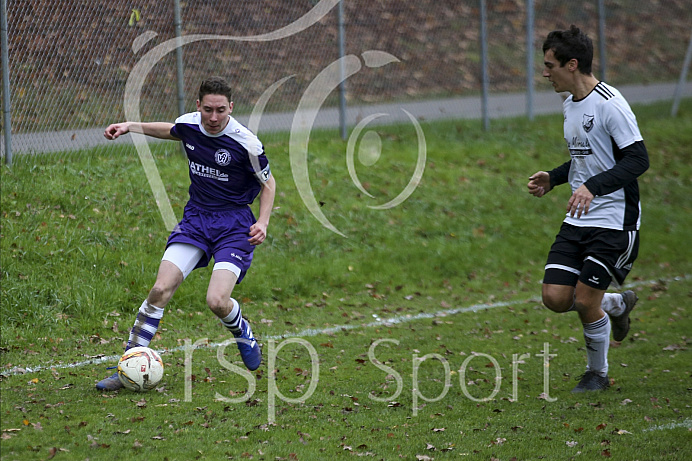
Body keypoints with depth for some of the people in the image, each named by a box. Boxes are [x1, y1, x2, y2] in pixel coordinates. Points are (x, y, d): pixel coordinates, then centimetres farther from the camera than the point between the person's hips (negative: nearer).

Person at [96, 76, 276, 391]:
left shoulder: (246, 143, -18)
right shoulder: (188, 124, -4)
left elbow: (268, 183, -1)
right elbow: (171, 131, 23)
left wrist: (262, 222, -13)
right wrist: (131, 127, 14)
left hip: (234, 224, -4)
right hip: (196, 218, 4)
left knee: (217, 301, -20)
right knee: (161, 289, -13)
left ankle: (242, 333, 18)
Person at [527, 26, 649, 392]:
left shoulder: (609, 104, -17)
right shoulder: (570, 104, 11)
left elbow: (638, 159, -20)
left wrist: (593, 186, -30)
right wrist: (552, 179, 11)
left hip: (614, 221, -8)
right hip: (578, 221, 8)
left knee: (585, 302, -7)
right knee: (555, 298, -2)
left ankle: (598, 374, 17)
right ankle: (617, 304, 26)